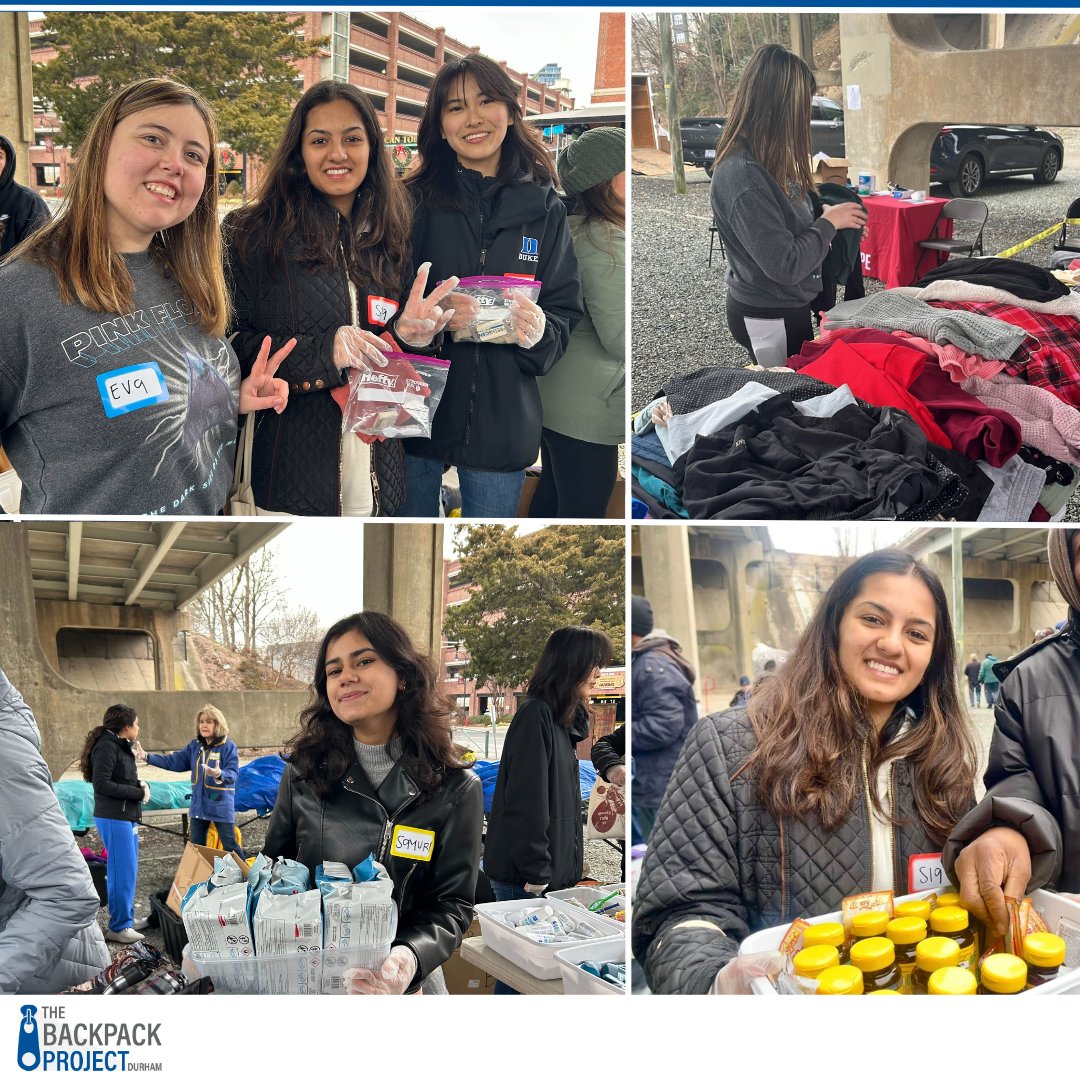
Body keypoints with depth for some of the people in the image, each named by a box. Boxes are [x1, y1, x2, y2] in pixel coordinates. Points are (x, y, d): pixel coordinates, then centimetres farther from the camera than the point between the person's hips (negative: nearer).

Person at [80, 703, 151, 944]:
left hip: (128, 817, 10)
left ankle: (127, 918, 28)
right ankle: (118, 927, 1)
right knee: (122, 873, -6)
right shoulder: (107, 746, -15)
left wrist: (142, 785, -2)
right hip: (114, 818, -10)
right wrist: (138, 793, -15)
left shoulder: (121, 746, 15)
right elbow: (102, 783, -20)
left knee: (129, 871, 17)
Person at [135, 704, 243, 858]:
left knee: (230, 846, -1)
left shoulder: (228, 746, -13)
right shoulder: (195, 745, 6)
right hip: (199, 805, 7)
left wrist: (219, 774, -44)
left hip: (221, 806, -7)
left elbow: (232, 773, -22)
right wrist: (147, 757, 0)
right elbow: (174, 761, 8)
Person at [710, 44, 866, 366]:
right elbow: (785, 266, -26)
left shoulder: (766, 159, 2)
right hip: (768, 319, -9)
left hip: (788, 306, 9)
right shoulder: (742, 176, -27)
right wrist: (828, 223, -12)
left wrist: (832, 215, 0)